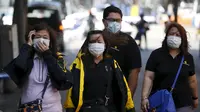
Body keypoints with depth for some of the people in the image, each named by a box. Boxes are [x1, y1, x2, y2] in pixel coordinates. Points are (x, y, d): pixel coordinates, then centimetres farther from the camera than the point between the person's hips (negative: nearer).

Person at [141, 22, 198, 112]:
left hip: (183, 104, 1)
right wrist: (144, 98, -20)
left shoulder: (188, 57, 6)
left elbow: (192, 81, 15)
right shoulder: (156, 54, -2)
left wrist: (195, 98, 23)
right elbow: (148, 77, -9)